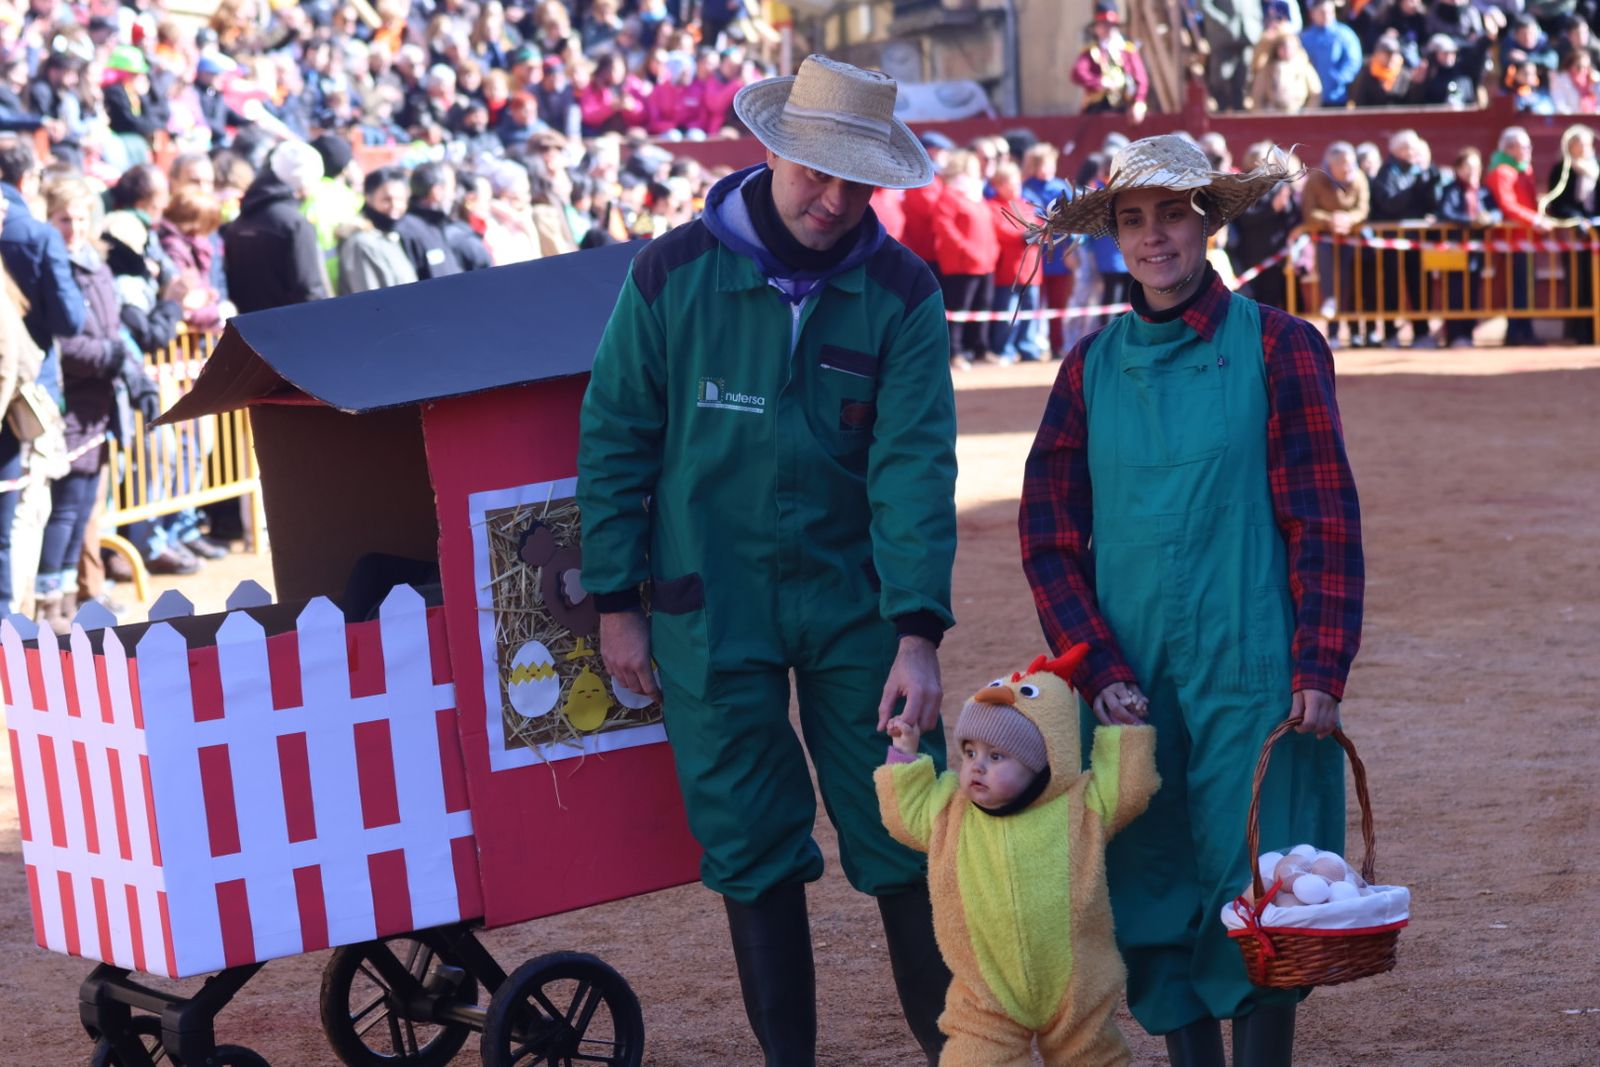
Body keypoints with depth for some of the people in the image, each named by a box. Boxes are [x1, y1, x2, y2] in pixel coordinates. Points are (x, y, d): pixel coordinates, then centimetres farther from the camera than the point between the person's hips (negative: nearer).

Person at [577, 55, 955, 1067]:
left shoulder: (902, 292, -5)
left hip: (852, 601, 0)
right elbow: (614, 441, 1)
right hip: (709, 606, 0)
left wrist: (918, 631, -19)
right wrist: (616, 603, 1)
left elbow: (915, 465, -11)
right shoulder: (674, 273, -5)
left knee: (903, 841, 2)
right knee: (753, 852, 6)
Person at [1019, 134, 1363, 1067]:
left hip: (1250, 677, -3)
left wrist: (1320, 671, -10)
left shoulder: (1278, 348, -1)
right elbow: (1050, 535, 9)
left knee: (1253, 896, -2)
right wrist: (1098, 671, -2)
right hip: (1131, 687, 3)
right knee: (1154, 900, 6)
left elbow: (1325, 521, -3)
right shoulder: (1093, 367, 8)